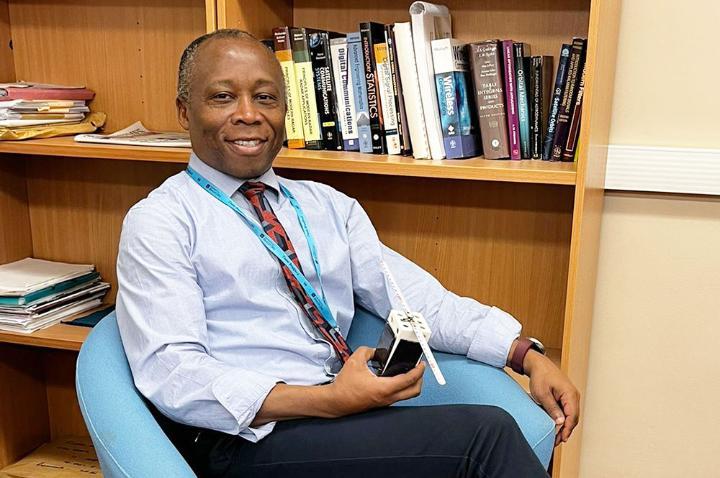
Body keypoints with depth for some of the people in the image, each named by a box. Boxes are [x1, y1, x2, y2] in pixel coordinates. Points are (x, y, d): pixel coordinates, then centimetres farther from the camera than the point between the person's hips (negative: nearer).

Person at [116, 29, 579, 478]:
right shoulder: (158, 222, -1)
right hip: (245, 436, -5)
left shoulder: (328, 205, 16)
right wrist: (327, 401, -22)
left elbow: (420, 299, 8)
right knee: (485, 434, -22)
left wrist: (528, 355, -5)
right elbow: (170, 373, -12)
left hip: (343, 418, 5)